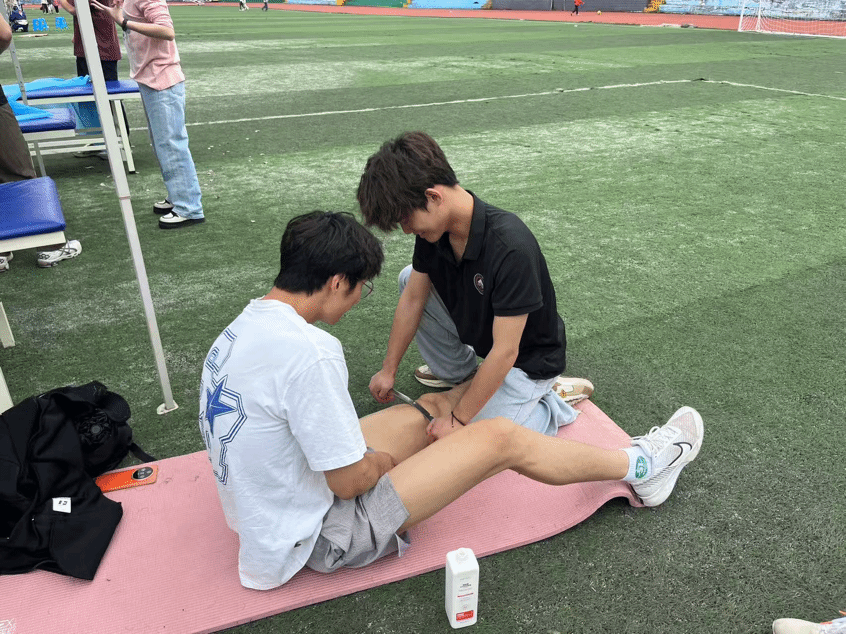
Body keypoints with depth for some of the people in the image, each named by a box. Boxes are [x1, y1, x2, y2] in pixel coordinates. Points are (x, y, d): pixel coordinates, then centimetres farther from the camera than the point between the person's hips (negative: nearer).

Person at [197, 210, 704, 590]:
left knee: (428, 410, 18)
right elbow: (350, 481, -25)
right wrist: (381, 461, -3)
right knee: (500, 441, -7)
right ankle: (641, 467, 14)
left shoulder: (237, 332, -2)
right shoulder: (310, 352, -32)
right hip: (323, 539, -8)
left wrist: (355, 451, 10)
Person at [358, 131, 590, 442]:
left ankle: (553, 401, 7)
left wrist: (458, 418, -24)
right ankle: (458, 373, 16)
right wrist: (388, 369, 6)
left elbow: (505, 353, -32)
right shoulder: (433, 230, -14)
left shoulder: (511, 247, -38)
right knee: (409, 278, 1)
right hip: (477, 331, 7)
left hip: (528, 358, -7)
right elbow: (412, 299, -1)